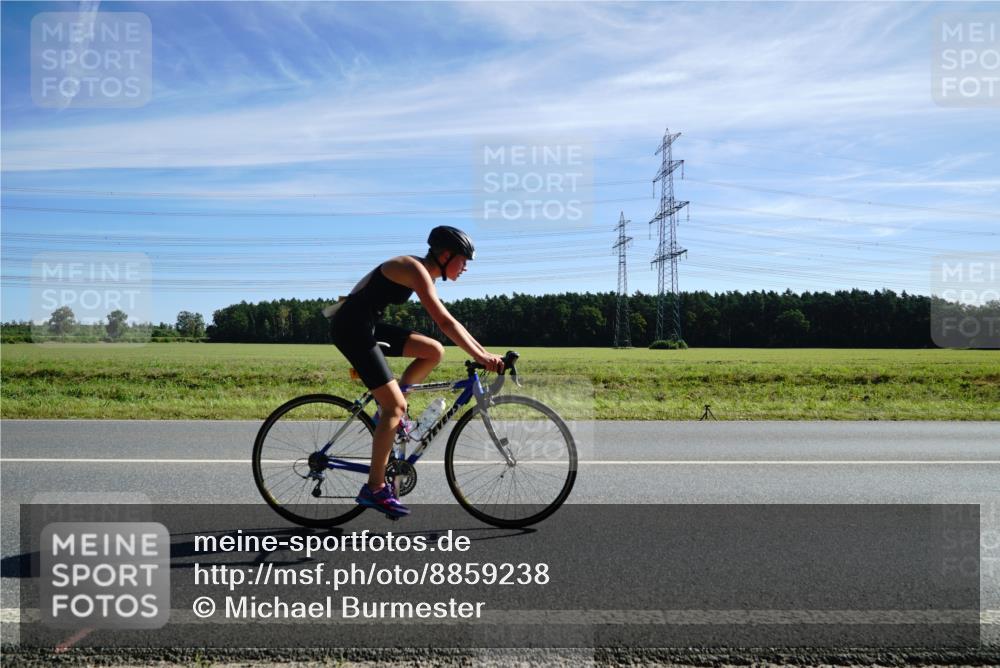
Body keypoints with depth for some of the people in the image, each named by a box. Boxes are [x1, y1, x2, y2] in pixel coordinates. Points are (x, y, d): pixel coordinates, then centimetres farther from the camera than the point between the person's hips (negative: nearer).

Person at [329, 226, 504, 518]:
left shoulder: (423, 273, 13)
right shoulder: (416, 270, -16)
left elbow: (448, 322, 15)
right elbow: (445, 323, -26)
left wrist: (484, 352, 9)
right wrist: (480, 357, -27)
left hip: (367, 326, 9)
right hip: (352, 328, -9)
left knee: (434, 351, 2)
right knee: (396, 406, -10)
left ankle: (389, 411, 11)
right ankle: (374, 489, -3)